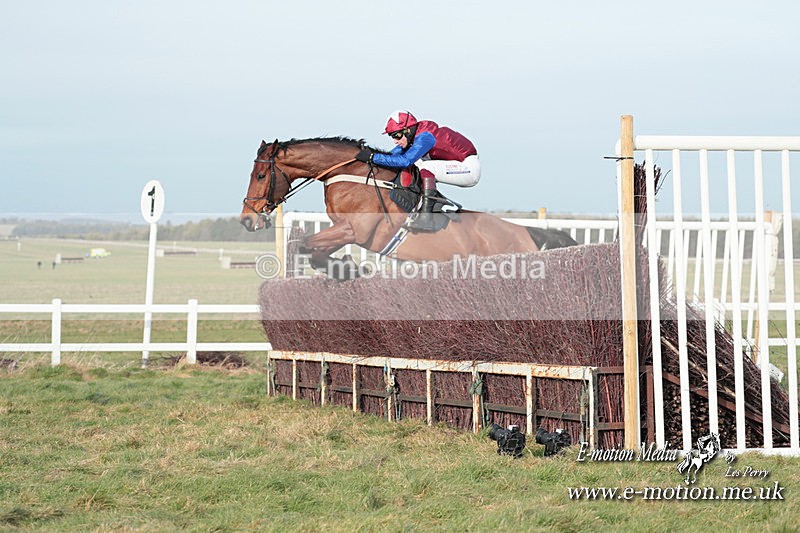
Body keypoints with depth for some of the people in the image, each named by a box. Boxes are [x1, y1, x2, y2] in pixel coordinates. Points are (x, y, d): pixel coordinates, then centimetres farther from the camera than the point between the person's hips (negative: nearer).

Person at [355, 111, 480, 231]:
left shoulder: (424, 137, -24)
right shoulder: (414, 134, 3)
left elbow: (405, 161, -33)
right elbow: (394, 154, 13)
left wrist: (373, 157, -31)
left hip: (470, 168, -10)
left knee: (426, 168, -24)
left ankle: (426, 217, -24)